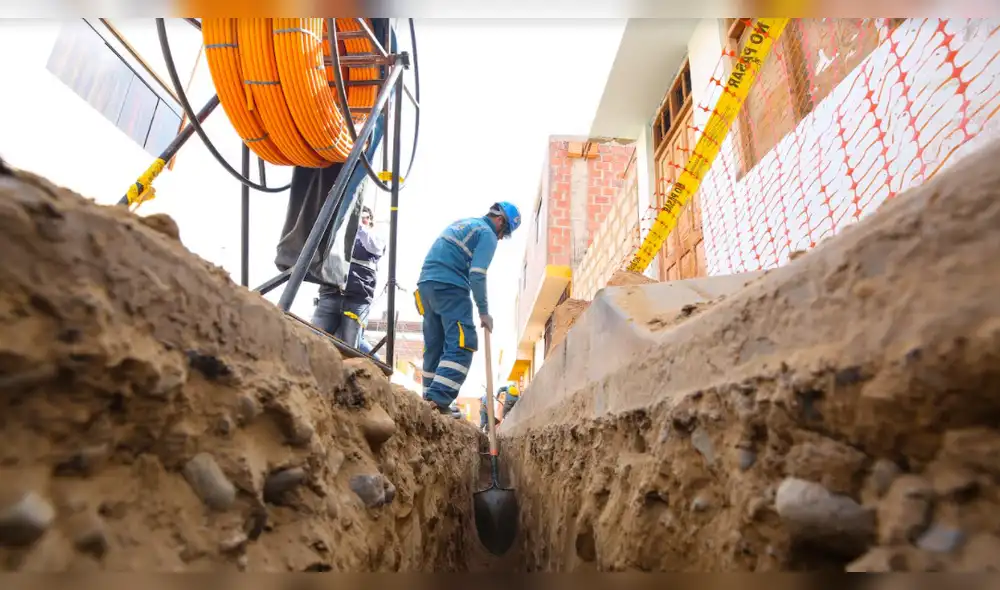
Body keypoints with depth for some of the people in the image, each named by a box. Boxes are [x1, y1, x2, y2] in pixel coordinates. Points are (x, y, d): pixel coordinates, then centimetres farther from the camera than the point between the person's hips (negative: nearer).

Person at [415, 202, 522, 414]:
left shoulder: (460, 223, 26)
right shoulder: (487, 234, -1)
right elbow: (477, 275, -12)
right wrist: (484, 312, -7)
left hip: (425, 283, 9)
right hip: (450, 287, -9)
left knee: (434, 347, 11)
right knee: (462, 345, -12)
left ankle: (430, 400, 12)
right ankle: (439, 399, -25)